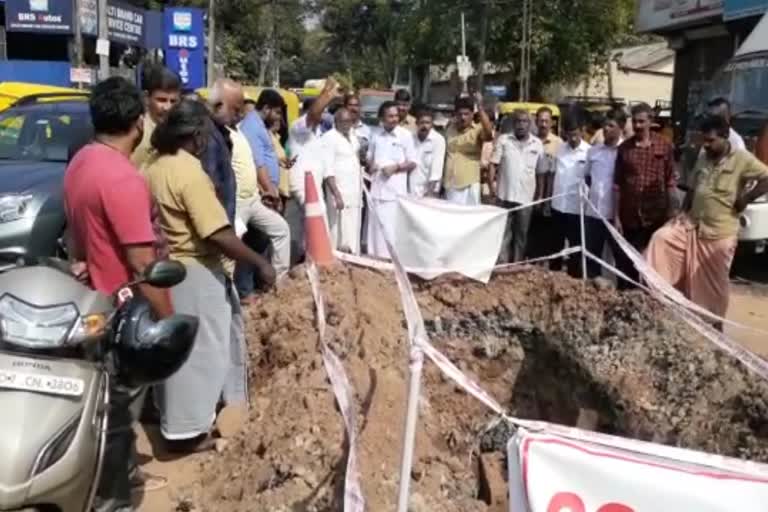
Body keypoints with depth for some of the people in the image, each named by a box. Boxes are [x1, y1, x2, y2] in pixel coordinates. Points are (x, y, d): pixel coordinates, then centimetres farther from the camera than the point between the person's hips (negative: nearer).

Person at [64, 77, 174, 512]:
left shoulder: (81, 162, 3)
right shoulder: (123, 179, -27)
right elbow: (142, 267, -26)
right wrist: (169, 321, -19)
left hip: (98, 302, 9)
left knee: (113, 402, 24)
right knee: (118, 408, 6)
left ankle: (120, 470, 43)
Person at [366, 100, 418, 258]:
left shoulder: (405, 135, -2)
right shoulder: (376, 135, 9)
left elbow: (413, 162, -1)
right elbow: (370, 157, 21)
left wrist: (396, 167, -16)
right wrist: (371, 166, -1)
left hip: (396, 188, -4)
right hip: (377, 186, 4)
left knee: (394, 224, -7)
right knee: (376, 223, 8)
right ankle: (378, 255, 17)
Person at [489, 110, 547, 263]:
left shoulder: (537, 144, 5)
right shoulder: (503, 140, 0)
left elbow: (541, 172, 9)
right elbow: (493, 164, -3)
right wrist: (491, 184, -15)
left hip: (526, 197, 2)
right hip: (505, 195, -2)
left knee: (521, 234, 10)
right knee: (503, 233, 2)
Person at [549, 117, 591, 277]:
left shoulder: (589, 152, -9)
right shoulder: (560, 149, 4)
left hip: (576, 206, -4)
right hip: (558, 204, 4)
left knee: (575, 245, 7)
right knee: (556, 243, 16)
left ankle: (574, 277, 17)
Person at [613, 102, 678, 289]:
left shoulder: (664, 146, -1)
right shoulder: (624, 148, 1)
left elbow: (671, 182, 1)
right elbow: (617, 185, 1)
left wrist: (672, 213, -3)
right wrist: (616, 216, -2)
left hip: (656, 216, -1)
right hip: (629, 217, 1)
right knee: (626, 263, 9)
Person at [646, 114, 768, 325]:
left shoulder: (742, 159, -12)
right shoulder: (703, 159, 9)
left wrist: (745, 199, -17)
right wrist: (684, 212, 3)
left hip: (719, 233, -6)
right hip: (692, 225, 6)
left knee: (714, 283, 5)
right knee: (661, 237, -15)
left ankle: (715, 324, 22)